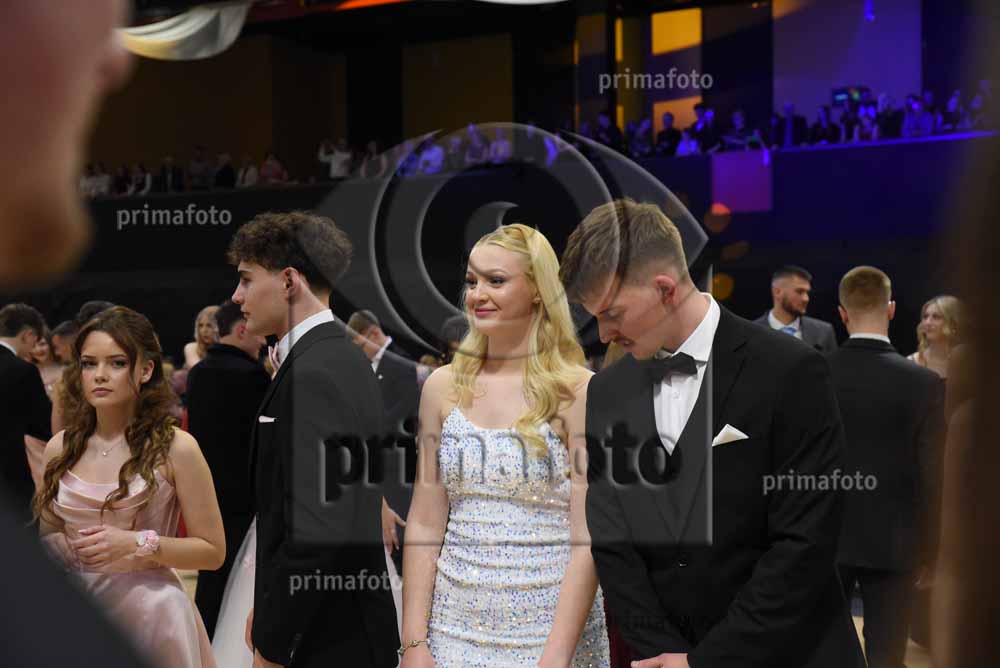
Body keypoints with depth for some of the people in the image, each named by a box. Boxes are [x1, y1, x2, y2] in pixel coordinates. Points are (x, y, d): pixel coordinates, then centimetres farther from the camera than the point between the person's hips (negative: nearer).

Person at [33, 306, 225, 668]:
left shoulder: (177, 448, -9)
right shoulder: (60, 448, 2)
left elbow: (212, 552, -6)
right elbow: (47, 535, 15)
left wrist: (140, 544, -18)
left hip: (149, 614, -3)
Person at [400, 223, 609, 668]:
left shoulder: (580, 392, -9)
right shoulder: (443, 387, 2)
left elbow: (588, 540, -11)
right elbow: (424, 525, 3)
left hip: (551, 626, -3)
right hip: (455, 626, 3)